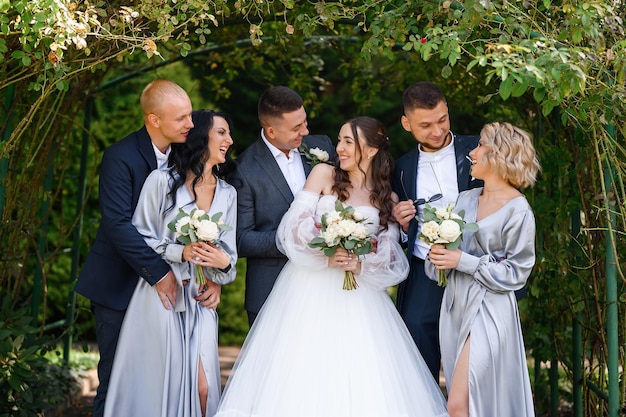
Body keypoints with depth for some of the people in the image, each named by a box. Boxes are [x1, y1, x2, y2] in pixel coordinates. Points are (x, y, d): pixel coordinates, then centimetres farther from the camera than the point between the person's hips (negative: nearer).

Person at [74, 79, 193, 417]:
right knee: (116, 376, 3)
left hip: (160, 284, 5)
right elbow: (118, 224, -22)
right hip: (119, 285, -5)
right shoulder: (120, 157, -16)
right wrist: (158, 272, -25)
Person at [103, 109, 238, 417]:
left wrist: (219, 274, -9)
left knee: (202, 388, -5)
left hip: (200, 301, 4)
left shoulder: (228, 194, 10)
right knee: (158, 383, -1)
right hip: (160, 296, -4)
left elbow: (228, 251, 12)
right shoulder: (162, 181, -4)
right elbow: (139, 238, -4)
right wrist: (181, 252, -16)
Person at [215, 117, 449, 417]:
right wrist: (325, 255, -20)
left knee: (362, 380, -5)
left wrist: (360, 264, -18)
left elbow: (391, 256, 1)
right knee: (305, 373, -4)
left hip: (358, 297, 2)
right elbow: (296, 225, -7)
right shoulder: (324, 174, 4)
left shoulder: (388, 198, 9)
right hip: (311, 289, -1)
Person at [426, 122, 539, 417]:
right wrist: (439, 254, -8)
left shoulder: (518, 210, -10)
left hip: (488, 312, -7)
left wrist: (463, 261, -15)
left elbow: (516, 272, -10)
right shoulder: (465, 199, 9)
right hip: (455, 305, 7)